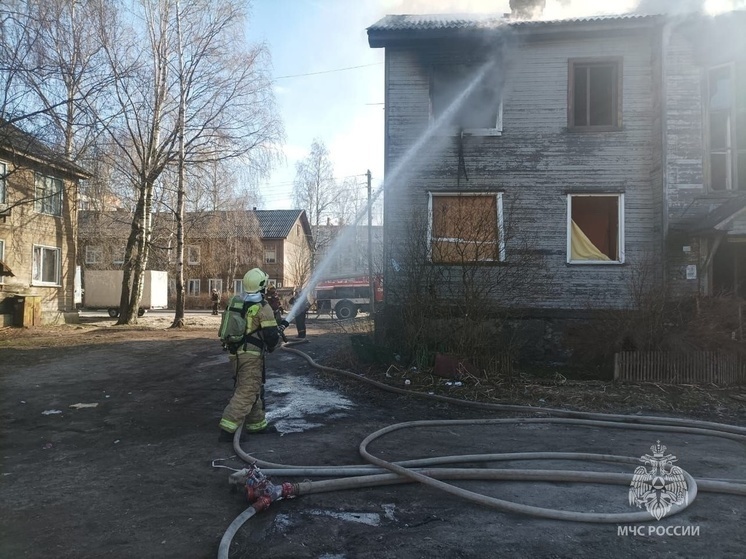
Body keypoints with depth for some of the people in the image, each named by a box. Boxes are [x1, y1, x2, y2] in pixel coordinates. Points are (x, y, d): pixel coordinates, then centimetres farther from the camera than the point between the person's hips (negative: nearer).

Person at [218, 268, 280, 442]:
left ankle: (257, 424, 28)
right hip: (251, 355, -8)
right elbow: (271, 335, -15)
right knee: (246, 392, -4)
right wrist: (271, 346, 7)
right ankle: (227, 429, -9)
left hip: (236, 352, 8)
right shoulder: (262, 307, -12)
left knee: (254, 389, 19)